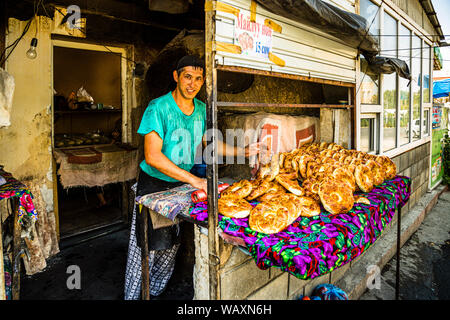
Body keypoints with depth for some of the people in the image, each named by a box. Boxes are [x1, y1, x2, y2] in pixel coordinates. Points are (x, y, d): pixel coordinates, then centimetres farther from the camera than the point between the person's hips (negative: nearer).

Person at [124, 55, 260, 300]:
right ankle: (133, 296, 24)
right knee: (145, 248, 1)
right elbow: (152, 156, -26)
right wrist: (195, 180, -30)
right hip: (154, 185, -5)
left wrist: (243, 151, -2)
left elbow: (210, 143, 13)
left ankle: (155, 292, 37)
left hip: (181, 185, 6)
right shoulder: (159, 107, -18)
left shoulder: (201, 109, 1)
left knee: (171, 246, 15)